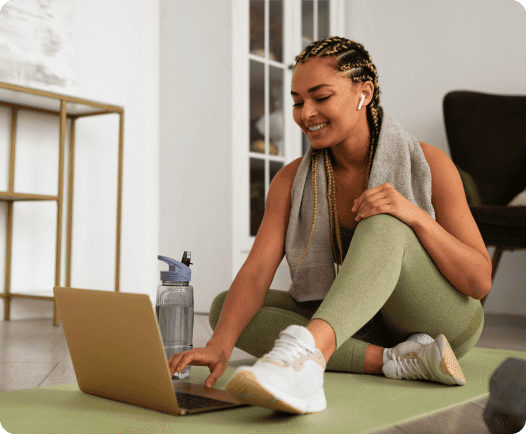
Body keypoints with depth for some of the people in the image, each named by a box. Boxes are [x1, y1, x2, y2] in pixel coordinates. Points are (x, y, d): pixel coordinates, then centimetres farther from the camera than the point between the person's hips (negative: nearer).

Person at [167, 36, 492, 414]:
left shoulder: (426, 163, -14)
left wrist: (416, 215, -31)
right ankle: (394, 362, -25)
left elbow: (480, 282, -15)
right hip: (367, 331, 4)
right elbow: (255, 273, -18)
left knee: (384, 223, -32)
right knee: (224, 308, -17)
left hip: (446, 322, -4)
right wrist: (219, 346, -36)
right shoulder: (292, 180, -6)